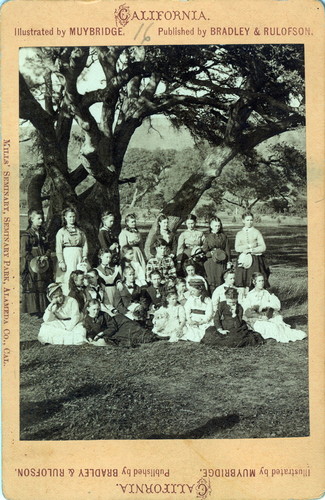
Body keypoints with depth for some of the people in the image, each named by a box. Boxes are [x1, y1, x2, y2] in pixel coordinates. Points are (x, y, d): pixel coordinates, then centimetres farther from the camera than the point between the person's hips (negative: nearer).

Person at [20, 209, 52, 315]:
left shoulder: (43, 234, 16)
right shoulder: (26, 235, -3)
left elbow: (48, 248, 16)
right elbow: (23, 252, -9)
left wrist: (45, 257, -4)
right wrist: (35, 259, -16)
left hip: (43, 265, 5)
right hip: (31, 265, -5)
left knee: (43, 287, 3)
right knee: (31, 287, -6)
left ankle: (43, 308, 7)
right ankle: (33, 309, -2)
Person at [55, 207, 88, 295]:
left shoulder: (80, 231, 15)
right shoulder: (61, 232, 6)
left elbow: (85, 245, 10)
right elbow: (58, 248, -1)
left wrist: (84, 258, -3)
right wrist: (61, 261, -11)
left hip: (79, 257, 3)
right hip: (67, 257, -2)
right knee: (67, 280, -9)